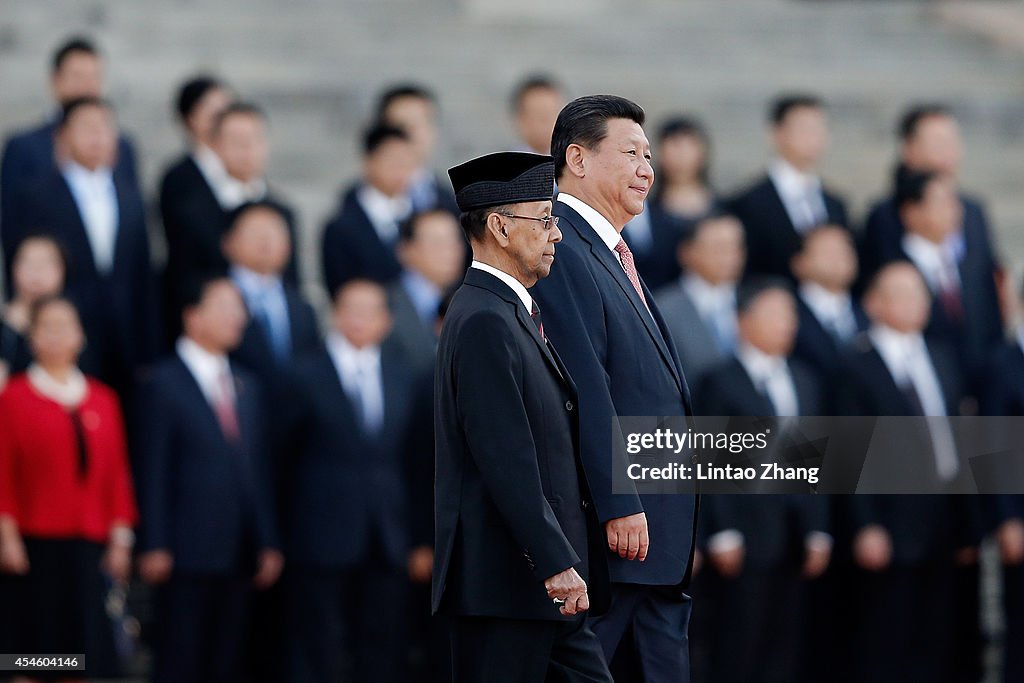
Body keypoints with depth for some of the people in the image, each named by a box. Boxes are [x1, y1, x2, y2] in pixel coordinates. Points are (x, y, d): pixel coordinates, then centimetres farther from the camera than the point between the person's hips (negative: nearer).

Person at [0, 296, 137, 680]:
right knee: (38, 638, -3)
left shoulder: (102, 400, 11)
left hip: (89, 544, 3)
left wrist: (120, 539, 6)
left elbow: (117, 472, 11)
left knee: (88, 646, 0)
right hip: (36, 543, -3)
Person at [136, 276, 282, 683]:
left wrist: (268, 543, 10)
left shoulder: (245, 386, 17)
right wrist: (155, 547, -13)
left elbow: (258, 468, 16)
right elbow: (154, 470, -7)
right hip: (188, 554, -6)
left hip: (238, 555, 6)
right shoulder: (164, 384, -3)